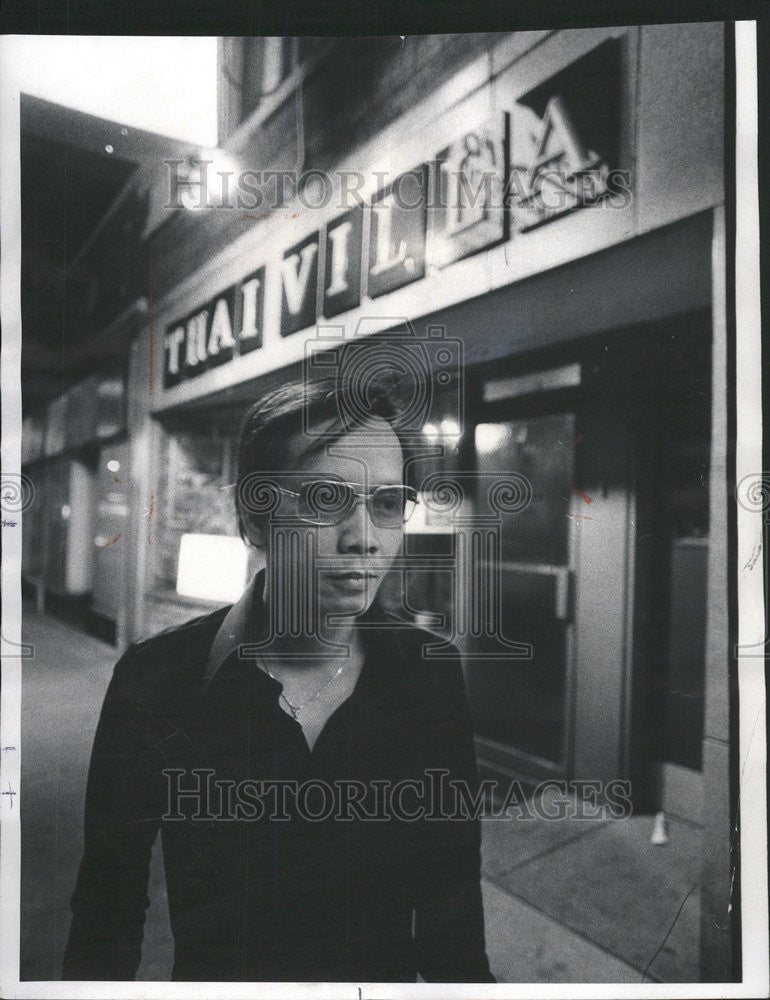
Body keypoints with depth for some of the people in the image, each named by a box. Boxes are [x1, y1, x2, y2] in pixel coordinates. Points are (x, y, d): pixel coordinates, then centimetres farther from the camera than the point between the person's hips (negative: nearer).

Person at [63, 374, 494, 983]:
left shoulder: (433, 673, -16)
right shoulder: (155, 677, -21)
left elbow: (452, 900, -6)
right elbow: (109, 906, -11)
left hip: (391, 976, 2)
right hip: (212, 975, -1)